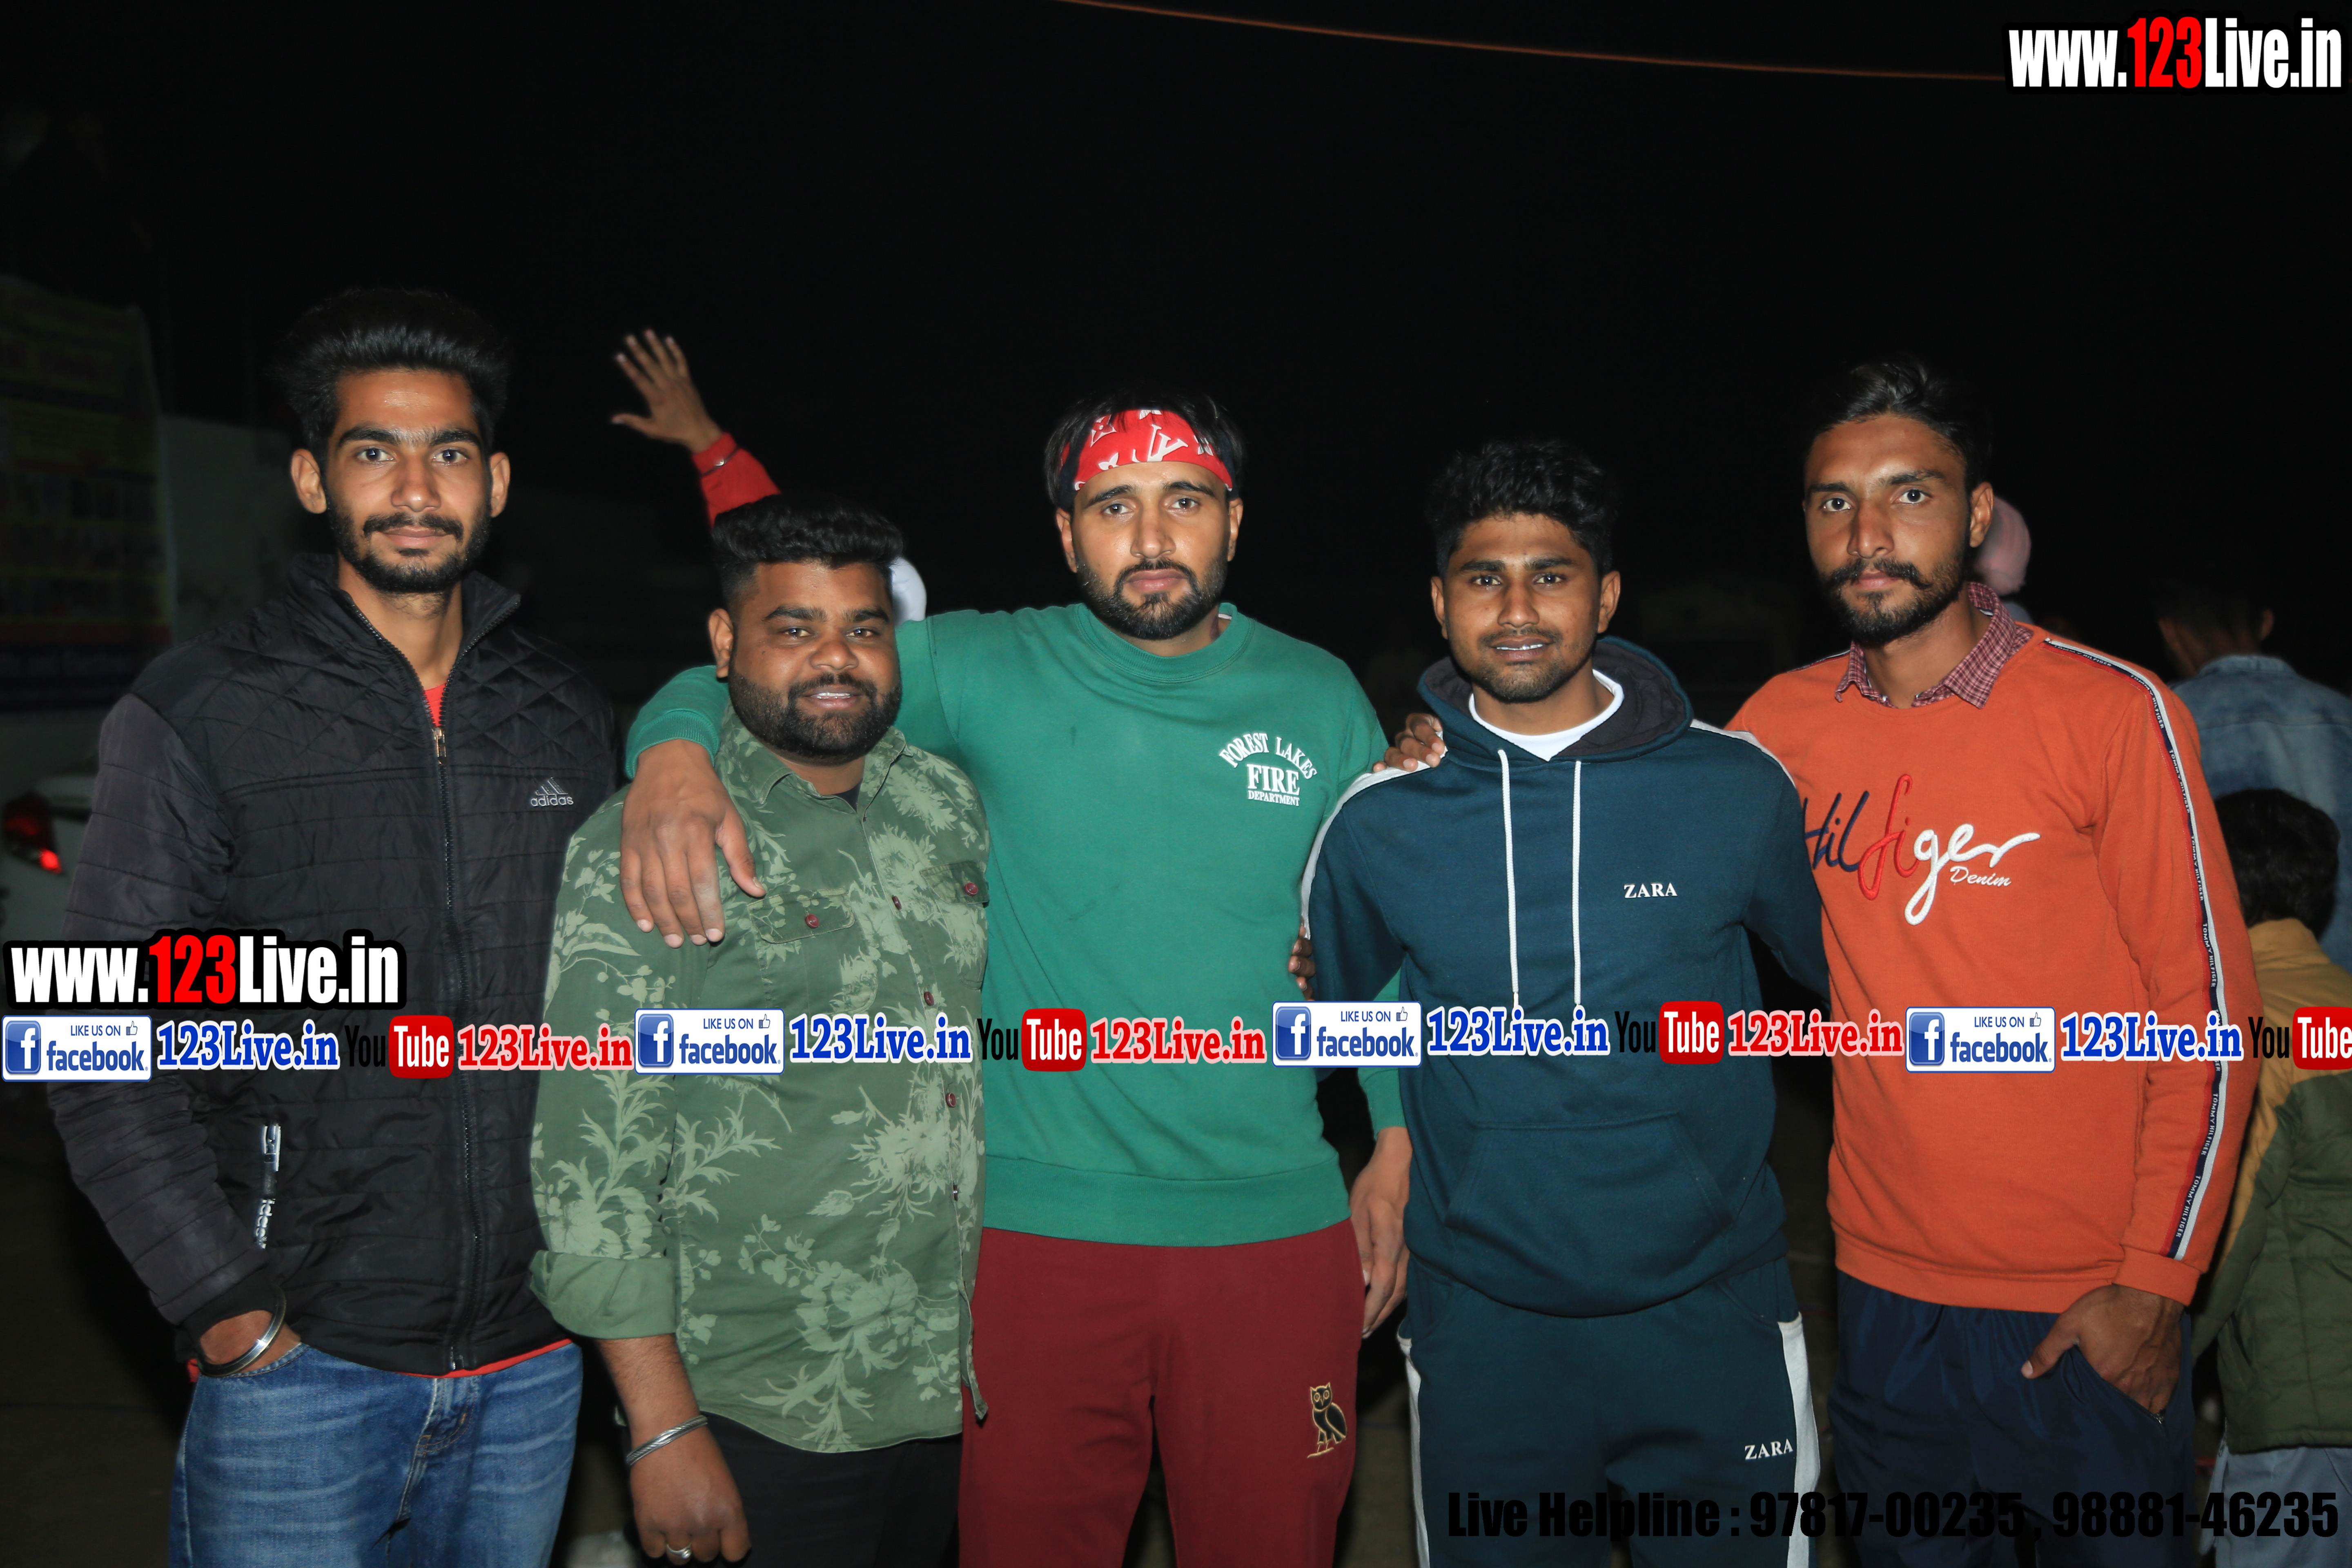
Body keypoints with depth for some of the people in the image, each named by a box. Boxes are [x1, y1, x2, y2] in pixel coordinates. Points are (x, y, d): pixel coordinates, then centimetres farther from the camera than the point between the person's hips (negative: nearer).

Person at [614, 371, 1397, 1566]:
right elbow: (746, 672, -4)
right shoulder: (989, 674, -3)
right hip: (1040, 1228, -1)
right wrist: (675, 750, -27)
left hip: (1278, 1230, 2)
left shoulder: (1319, 698, 4)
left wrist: (1397, 1154, 6)